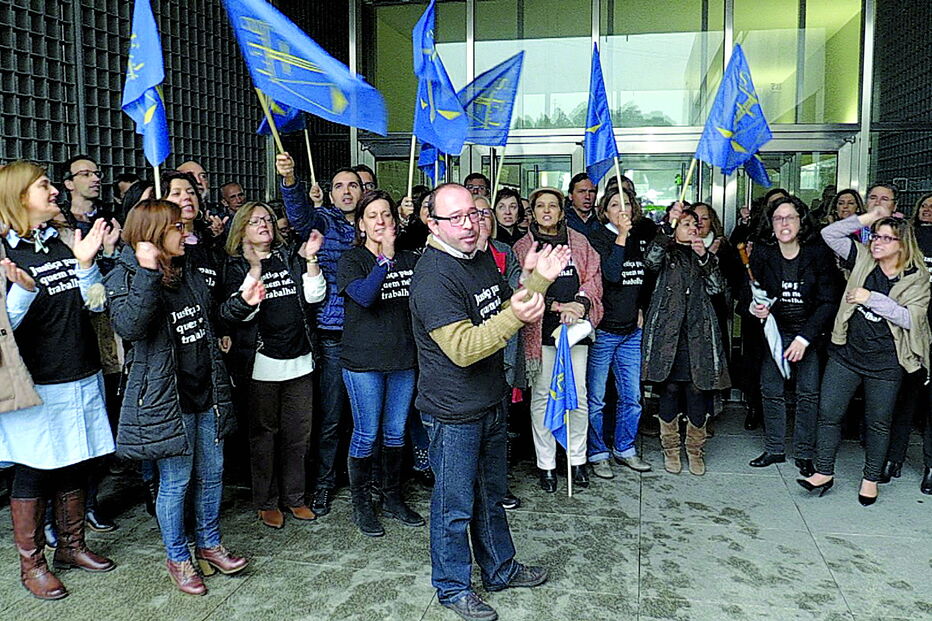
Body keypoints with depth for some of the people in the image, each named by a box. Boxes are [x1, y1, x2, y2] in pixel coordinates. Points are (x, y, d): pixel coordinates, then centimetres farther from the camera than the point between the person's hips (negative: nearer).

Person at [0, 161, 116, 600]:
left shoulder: (66, 242, 9)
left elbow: (96, 304, 5)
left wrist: (85, 264, -9)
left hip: (82, 379, 5)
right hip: (36, 386, -5)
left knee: (73, 466, 15)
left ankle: (71, 547, 31)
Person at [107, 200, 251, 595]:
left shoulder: (188, 272, 12)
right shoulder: (125, 277, -10)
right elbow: (128, 328, -29)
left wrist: (243, 302, 10)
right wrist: (148, 273, -33)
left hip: (207, 390, 7)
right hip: (166, 396, -7)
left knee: (212, 473, 15)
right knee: (176, 480, 5)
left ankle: (209, 544, 33)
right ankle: (177, 558, 25)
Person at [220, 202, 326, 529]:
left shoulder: (290, 256, 11)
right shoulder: (236, 266, 1)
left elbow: (314, 295, 2)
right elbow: (242, 312, -11)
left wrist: (310, 258, -8)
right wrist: (255, 269, -17)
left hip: (299, 360, 3)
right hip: (261, 363, -3)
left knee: (298, 433, 9)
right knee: (263, 432, 6)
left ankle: (294, 496, 24)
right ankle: (266, 502, 20)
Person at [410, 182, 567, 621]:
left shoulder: (482, 260, 7)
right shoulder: (433, 277, -22)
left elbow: (505, 309, 18)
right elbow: (462, 348, -29)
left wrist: (539, 280, 5)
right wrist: (514, 316, -40)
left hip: (492, 402, 9)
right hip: (454, 414, -8)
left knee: (490, 495, 24)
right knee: (455, 506, 8)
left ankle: (501, 569, 42)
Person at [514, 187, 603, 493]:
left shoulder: (579, 242, 11)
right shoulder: (523, 246, 5)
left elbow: (592, 277, 5)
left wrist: (579, 304, -13)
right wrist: (557, 305, -15)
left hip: (575, 327, 2)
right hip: (540, 330, -2)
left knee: (579, 395, 5)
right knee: (542, 396, 3)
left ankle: (577, 459, 20)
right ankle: (546, 465, 13)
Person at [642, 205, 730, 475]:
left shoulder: (705, 256, 21)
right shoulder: (666, 252, 8)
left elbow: (716, 287, 7)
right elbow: (651, 261, -17)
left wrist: (705, 258, -6)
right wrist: (668, 226, -24)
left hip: (697, 332, 3)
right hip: (668, 331, -3)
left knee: (697, 390, 0)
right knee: (669, 388, 0)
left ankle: (695, 449, 15)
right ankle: (670, 449, 14)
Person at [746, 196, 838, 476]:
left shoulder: (817, 253, -11)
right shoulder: (762, 253, -5)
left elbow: (828, 301, -11)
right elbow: (752, 293, 3)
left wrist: (804, 338, -18)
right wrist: (754, 307, -22)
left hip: (810, 333, -2)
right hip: (774, 330, 2)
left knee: (808, 393, 0)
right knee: (771, 391, 4)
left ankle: (805, 454, 13)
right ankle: (774, 450, 19)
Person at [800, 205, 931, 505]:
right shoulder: (863, 260, 3)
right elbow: (830, 234, -3)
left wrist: (872, 298, -18)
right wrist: (869, 217, -5)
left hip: (885, 363, -2)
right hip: (846, 353, 2)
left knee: (878, 422, 12)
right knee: (828, 412, 1)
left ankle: (871, 478, 28)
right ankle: (824, 472, 14)